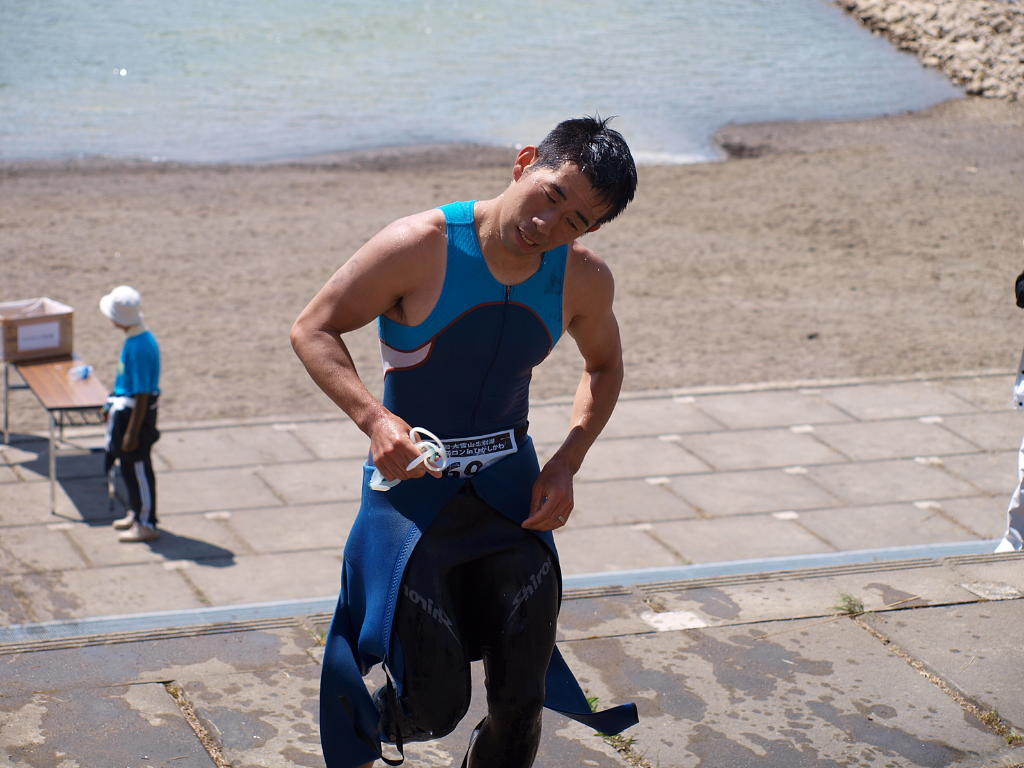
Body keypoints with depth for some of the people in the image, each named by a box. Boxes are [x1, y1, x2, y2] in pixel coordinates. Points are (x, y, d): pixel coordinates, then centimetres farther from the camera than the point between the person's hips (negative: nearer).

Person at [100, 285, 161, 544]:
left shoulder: (140, 347, -27)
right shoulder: (137, 337, 3)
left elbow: (142, 394, -25)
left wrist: (132, 432, -21)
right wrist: (112, 407, 25)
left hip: (135, 413, -10)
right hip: (124, 408, 10)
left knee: (138, 467, 2)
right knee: (128, 465, 21)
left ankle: (146, 525, 13)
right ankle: (136, 513, 36)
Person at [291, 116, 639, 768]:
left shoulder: (584, 279, -5)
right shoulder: (422, 247, -19)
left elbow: (604, 366, 15)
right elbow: (313, 331, -11)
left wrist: (566, 465, 0)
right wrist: (374, 418, -27)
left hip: (511, 490, 4)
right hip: (412, 483, -4)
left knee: (521, 703, 3)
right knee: (437, 705, -8)